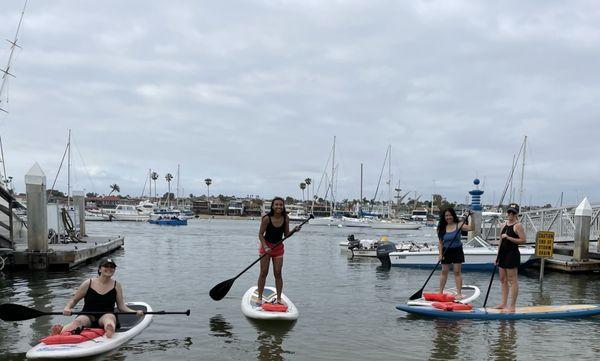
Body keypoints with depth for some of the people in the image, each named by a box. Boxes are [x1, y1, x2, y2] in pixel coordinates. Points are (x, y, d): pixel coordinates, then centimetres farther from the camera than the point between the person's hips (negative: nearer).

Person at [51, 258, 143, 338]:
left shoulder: (117, 286, 9)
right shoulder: (88, 284, 6)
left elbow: (121, 306, 8)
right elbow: (74, 300, 14)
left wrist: (135, 312, -8)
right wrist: (67, 308, -7)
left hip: (106, 315, -1)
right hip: (88, 315, 1)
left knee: (109, 317, -37)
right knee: (78, 321, -33)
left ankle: (109, 331, -72)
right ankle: (60, 332, -63)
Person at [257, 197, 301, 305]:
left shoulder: (286, 218, -7)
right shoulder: (267, 218, -17)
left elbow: (286, 235, 0)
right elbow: (260, 234, -11)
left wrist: (294, 230, -18)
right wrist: (265, 247, -23)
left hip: (279, 247, 3)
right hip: (266, 245, -3)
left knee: (278, 273, 2)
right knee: (263, 272, -1)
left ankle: (279, 298, 11)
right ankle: (260, 297, 11)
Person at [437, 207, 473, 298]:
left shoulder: (458, 225, -6)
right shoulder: (442, 227, -1)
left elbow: (471, 228, -19)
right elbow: (440, 242, -1)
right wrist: (440, 254, -6)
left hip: (457, 251, -2)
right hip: (446, 251, 2)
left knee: (457, 272, 1)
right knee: (444, 272, 9)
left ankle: (459, 293, 5)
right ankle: (440, 292, 17)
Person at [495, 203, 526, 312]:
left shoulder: (518, 225, -9)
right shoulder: (504, 224, 13)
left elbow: (523, 240, -18)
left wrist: (508, 237, -21)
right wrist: (498, 256, 17)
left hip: (512, 254, -8)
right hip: (503, 254, 8)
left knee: (512, 280, -4)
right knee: (503, 280, 12)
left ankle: (512, 306, 0)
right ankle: (503, 304, 20)